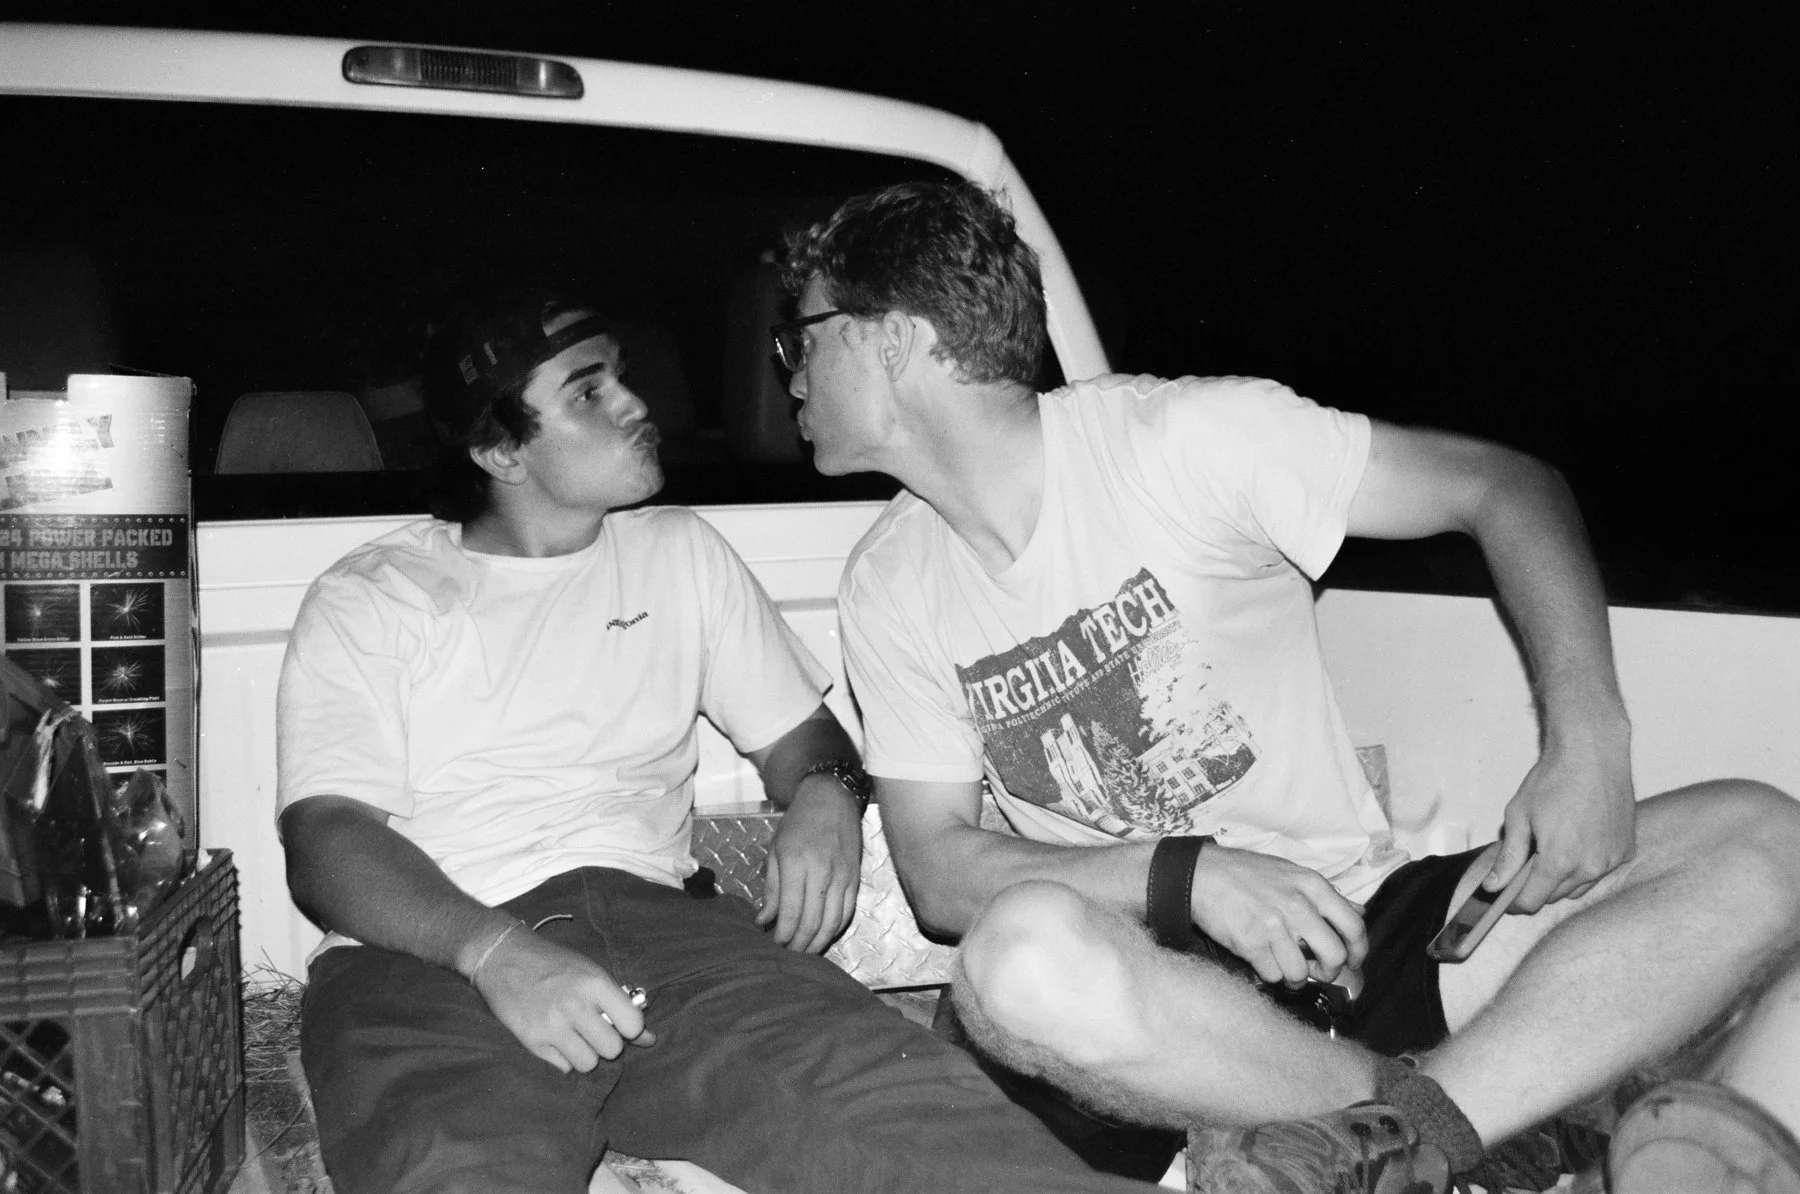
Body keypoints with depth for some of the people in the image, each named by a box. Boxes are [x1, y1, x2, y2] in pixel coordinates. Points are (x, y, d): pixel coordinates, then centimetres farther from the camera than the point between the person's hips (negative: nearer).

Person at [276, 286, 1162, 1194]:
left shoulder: (679, 552, 23)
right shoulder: (367, 599, 11)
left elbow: (794, 732, 27)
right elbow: (324, 841, -1)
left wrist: (824, 793, 0)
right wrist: (497, 953, -21)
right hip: (432, 951, -2)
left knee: (890, 1095, -30)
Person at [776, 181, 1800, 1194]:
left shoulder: (1184, 436, -9)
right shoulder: (890, 586, 3)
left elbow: (1504, 487, -3)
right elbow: (937, 869, -1)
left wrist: (1590, 740, -19)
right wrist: (1185, 876, -19)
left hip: (1363, 918, 0)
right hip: (1150, 981, 1)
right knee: (1025, 948, -35)